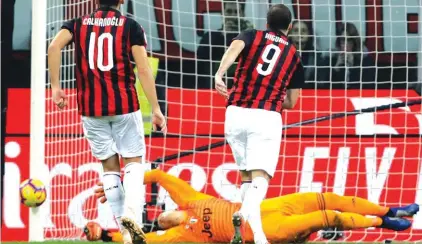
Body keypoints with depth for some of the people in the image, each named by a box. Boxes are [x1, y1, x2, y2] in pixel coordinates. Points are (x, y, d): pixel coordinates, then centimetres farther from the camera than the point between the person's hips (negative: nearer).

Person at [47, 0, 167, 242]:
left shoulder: (78, 24, 7)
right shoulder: (131, 27, 1)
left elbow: (54, 46, -12)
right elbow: (144, 70, -7)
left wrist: (56, 86, -7)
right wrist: (156, 109, -6)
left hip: (91, 108, 2)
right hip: (124, 105, -2)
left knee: (110, 167, 12)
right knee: (133, 162, 7)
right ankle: (132, 215, -17)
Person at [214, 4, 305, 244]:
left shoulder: (252, 36, 14)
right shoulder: (294, 57, 17)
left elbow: (235, 47, -11)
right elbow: (291, 102, 19)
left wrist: (219, 75, -26)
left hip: (236, 114, 2)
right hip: (267, 117, -2)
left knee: (246, 174, 19)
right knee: (260, 177, -14)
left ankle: (242, 224, 7)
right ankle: (250, 212, -46)